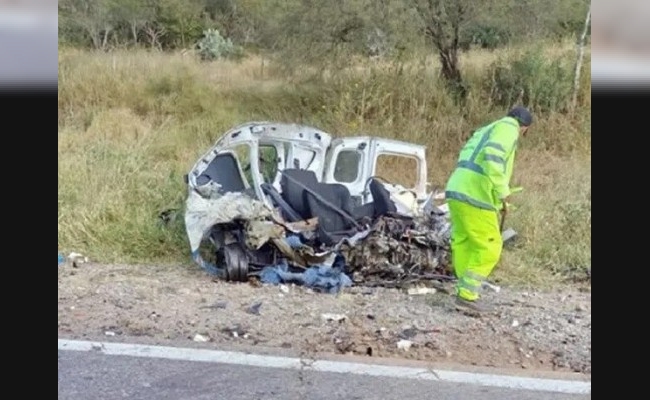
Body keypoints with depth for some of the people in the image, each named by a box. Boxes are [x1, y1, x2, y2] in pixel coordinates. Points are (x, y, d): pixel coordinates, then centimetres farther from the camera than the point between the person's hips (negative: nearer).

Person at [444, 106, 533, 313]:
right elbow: (492, 157, -21)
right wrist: (503, 193, -17)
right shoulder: (507, 128, -1)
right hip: (475, 197, -9)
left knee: (463, 244, 14)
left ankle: (466, 293, 19)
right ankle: (468, 295, 0)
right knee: (489, 248, 0)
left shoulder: (484, 131, 27)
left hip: (456, 192, 9)